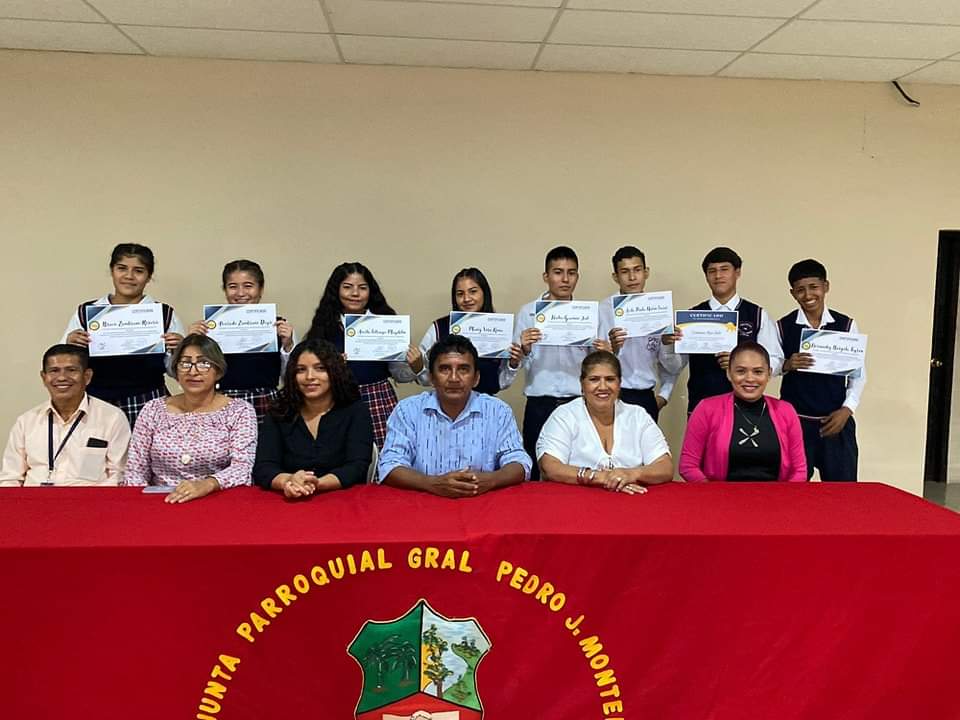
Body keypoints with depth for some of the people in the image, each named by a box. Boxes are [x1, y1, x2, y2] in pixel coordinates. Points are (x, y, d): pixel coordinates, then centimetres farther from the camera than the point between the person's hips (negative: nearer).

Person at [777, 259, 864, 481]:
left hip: (836, 420, 1)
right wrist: (787, 365, -16)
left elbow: (858, 374, 4)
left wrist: (847, 409, -6)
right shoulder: (782, 327, -1)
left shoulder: (846, 325, 2)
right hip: (795, 420, -1)